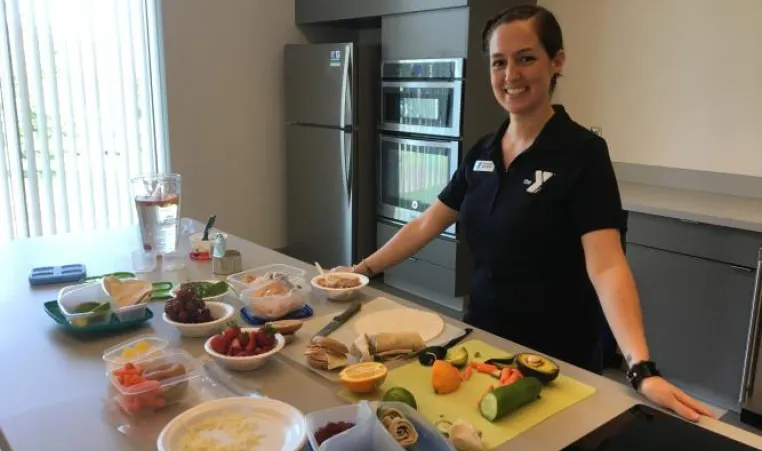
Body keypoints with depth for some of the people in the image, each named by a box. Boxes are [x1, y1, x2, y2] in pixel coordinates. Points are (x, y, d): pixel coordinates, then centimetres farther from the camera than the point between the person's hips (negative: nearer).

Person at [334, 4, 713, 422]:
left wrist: (642, 369, -36)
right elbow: (426, 224, 8)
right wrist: (364, 269, 5)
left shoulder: (582, 152, -16)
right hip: (483, 337, 6)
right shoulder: (482, 152, 2)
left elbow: (606, 267, -25)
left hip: (557, 357, -5)